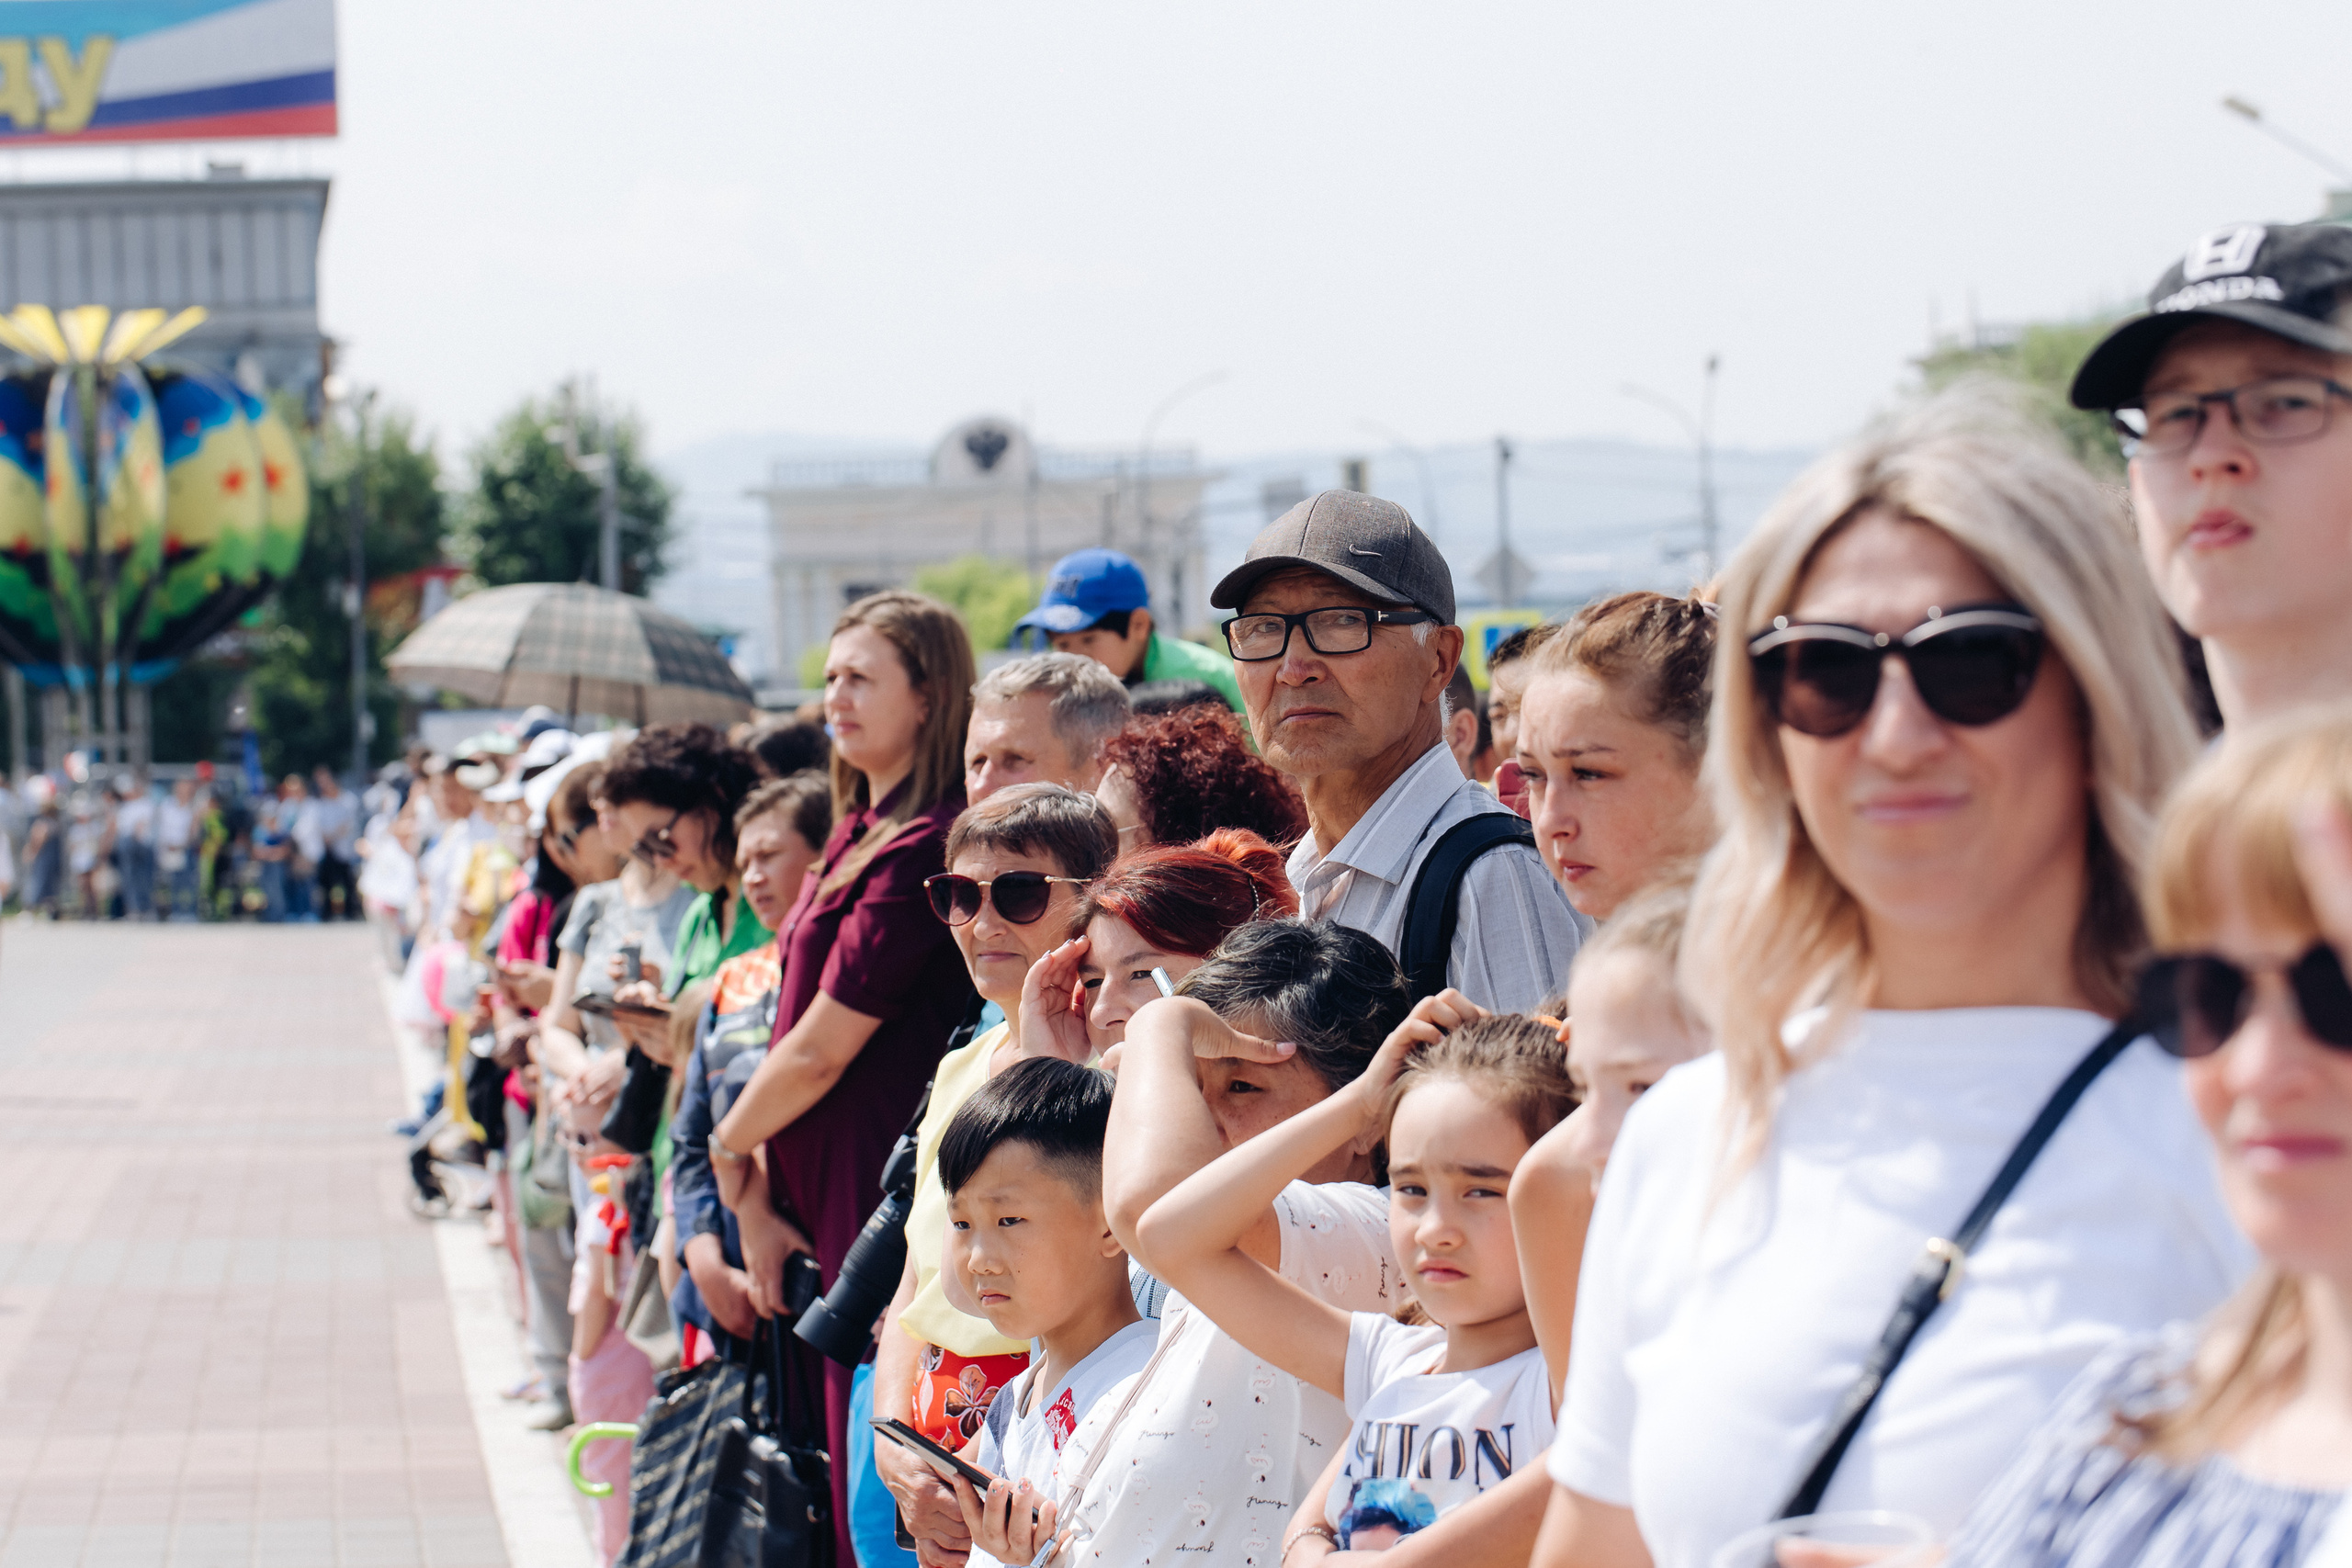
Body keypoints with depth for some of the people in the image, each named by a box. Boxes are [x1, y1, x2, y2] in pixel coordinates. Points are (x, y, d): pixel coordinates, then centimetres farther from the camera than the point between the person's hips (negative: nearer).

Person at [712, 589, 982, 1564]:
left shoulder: (924, 847, -16)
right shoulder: (861, 833, 14)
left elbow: (824, 1045, -14)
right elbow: (797, 1033, 13)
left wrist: (731, 1147, 1)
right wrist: (757, 1193, 7)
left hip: (879, 1200, -9)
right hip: (819, 1204, 9)